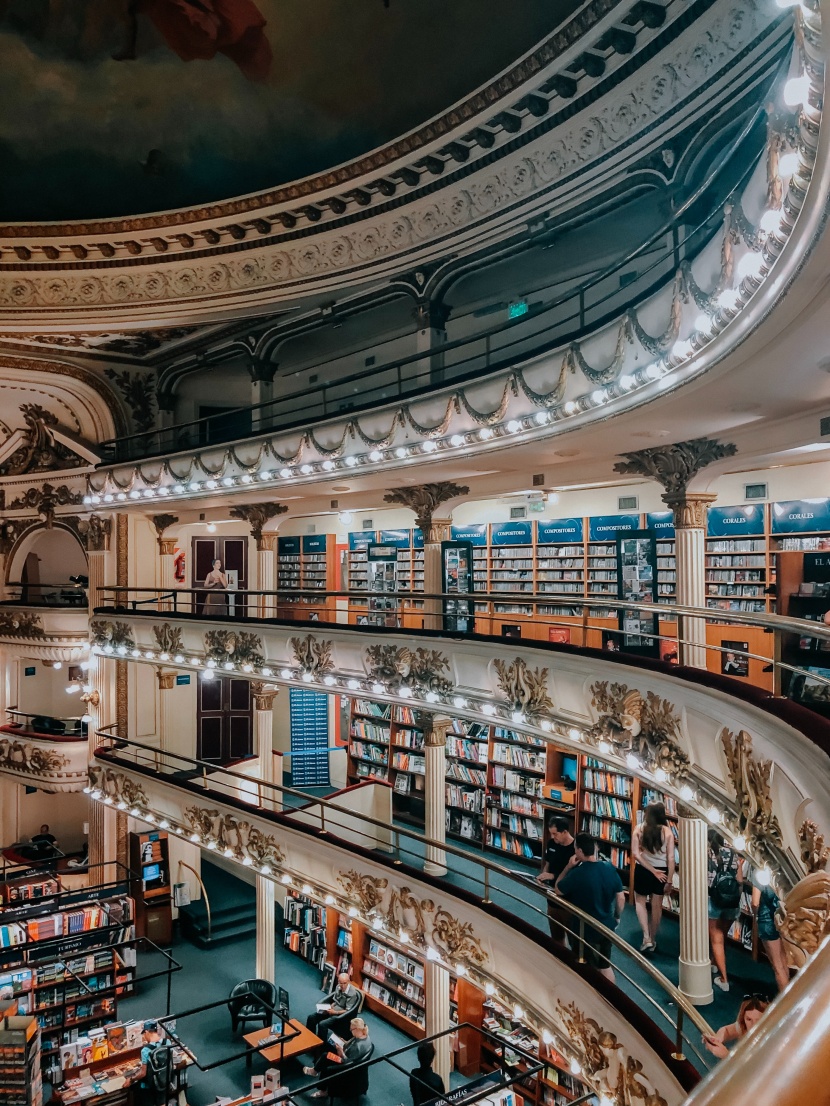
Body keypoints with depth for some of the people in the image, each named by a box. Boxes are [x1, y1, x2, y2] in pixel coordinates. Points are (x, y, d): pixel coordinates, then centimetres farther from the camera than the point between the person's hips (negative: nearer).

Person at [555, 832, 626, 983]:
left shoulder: (577, 874, -26)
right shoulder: (610, 868, -10)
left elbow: (558, 889, -8)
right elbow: (621, 898, 1)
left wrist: (568, 867, -5)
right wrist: (617, 916, 17)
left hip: (585, 930, -5)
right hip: (607, 926, 5)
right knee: (605, 965, 23)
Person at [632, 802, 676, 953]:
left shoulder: (639, 829, -10)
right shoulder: (667, 831, -11)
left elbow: (635, 854, -15)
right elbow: (671, 858, -12)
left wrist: (653, 871, -11)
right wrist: (670, 880, -5)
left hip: (642, 870, -1)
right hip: (662, 871, 1)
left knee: (640, 901, 19)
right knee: (657, 906, 16)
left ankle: (646, 937, 6)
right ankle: (652, 940, 28)